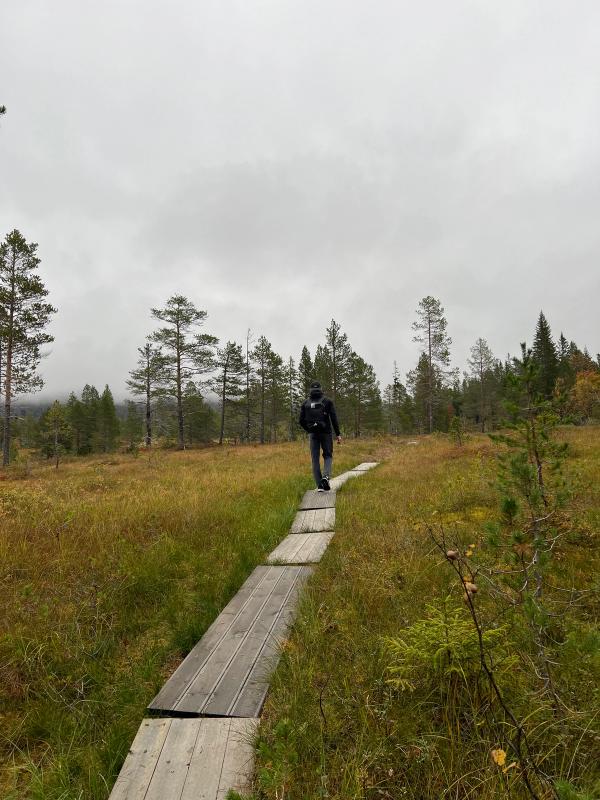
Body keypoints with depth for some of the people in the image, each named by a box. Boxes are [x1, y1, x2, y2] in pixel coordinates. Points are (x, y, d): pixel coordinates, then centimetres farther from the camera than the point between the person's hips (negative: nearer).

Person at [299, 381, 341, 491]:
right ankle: (326, 476, -13)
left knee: (315, 459, 7)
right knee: (328, 456, 13)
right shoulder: (327, 401, 0)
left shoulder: (306, 403, 6)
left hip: (313, 434, 1)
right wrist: (338, 434, -4)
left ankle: (319, 485, 4)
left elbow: (301, 421, 5)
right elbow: (334, 418, -6)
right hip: (326, 432, -1)